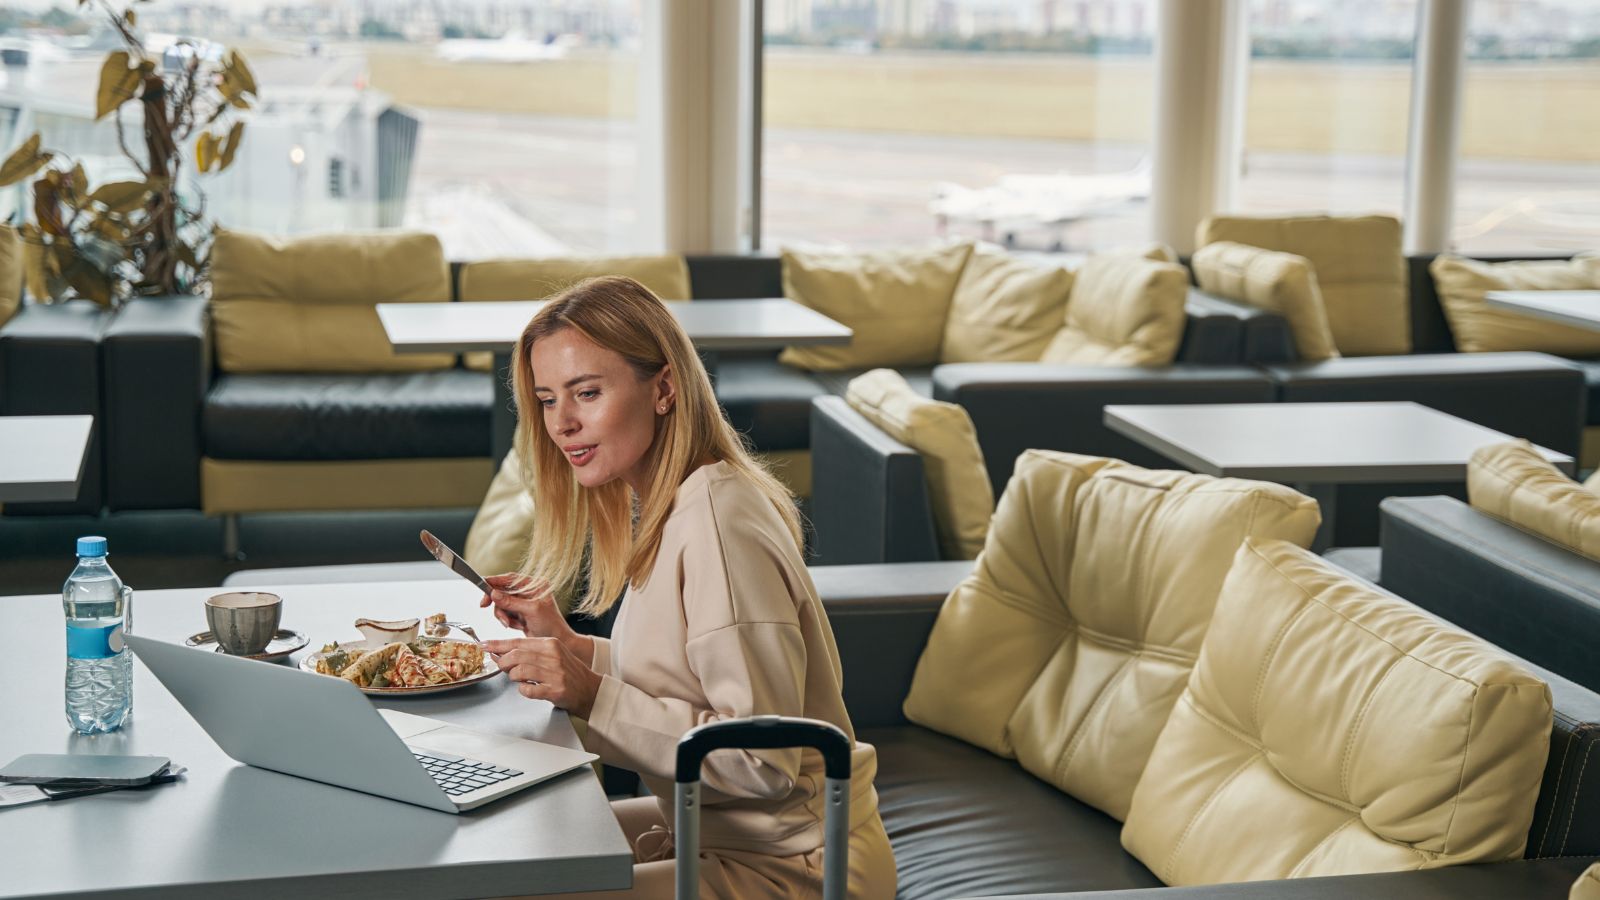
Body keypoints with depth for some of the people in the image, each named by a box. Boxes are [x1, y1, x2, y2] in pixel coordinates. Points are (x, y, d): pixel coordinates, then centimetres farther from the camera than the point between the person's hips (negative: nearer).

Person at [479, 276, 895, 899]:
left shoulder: (718, 525, -24)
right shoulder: (666, 507, 6)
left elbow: (764, 760, -27)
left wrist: (593, 697, -26)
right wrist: (568, 646, 4)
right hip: (725, 833, 9)